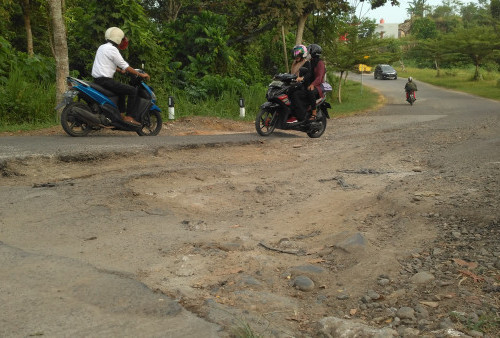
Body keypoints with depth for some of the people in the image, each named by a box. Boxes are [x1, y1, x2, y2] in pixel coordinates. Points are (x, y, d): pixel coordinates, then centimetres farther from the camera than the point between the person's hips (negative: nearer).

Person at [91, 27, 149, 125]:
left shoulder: (102, 47, 17)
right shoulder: (112, 49, -12)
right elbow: (125, 66, -13)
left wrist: (121, 71, 40)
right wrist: (140, 74, -8)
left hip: (97, 79, 10)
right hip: (105, 80, -10)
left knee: (122, 89, 30)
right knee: (133, 90, -10)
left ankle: (121, 114, 27)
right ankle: (129, 117, -12)